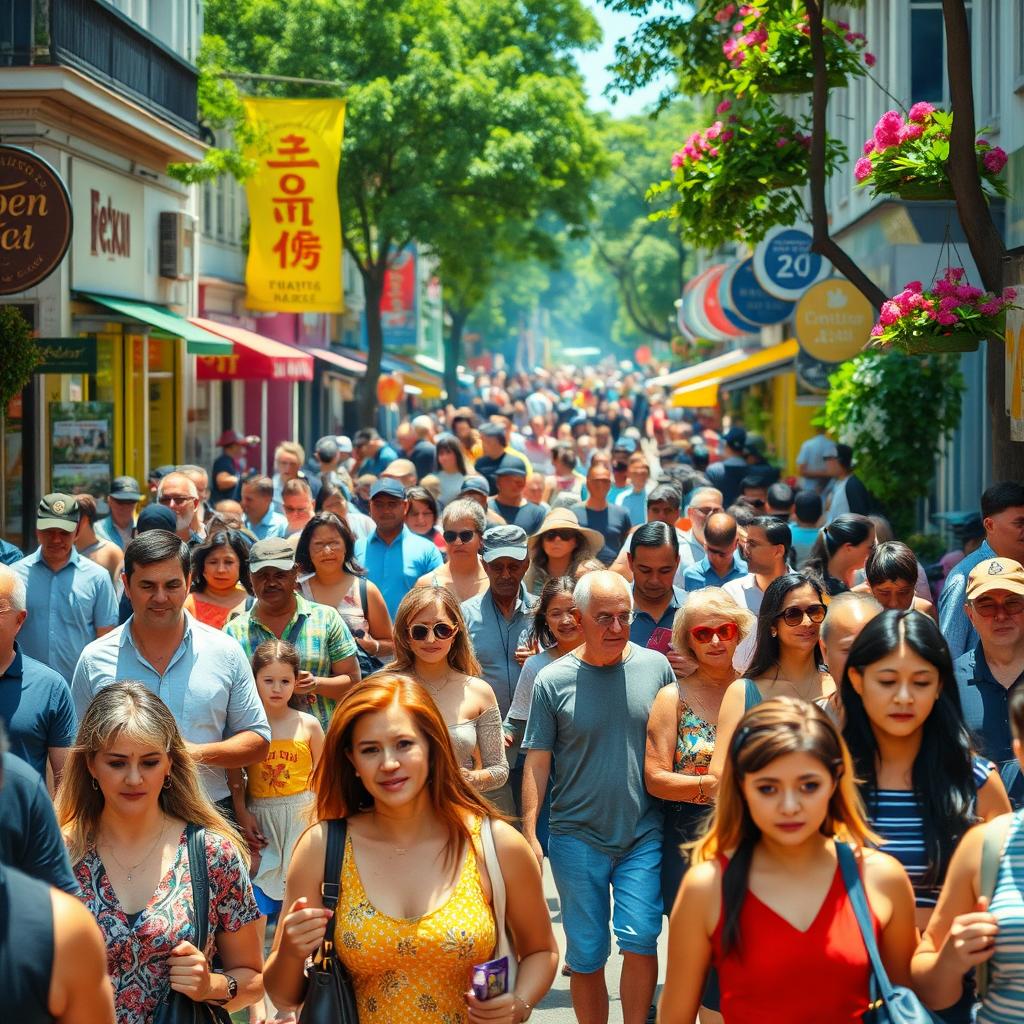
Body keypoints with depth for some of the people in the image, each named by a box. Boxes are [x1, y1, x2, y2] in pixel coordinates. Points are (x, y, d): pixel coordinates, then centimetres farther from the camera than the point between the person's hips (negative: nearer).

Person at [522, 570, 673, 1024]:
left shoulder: (655, 667, 1)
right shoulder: (552, 680, -3)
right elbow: (537, 762, -1)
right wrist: (529, 835, -6)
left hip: (643, 834, 1)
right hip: (577, 837, 0)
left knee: (640, 940, -9)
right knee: (585, 955, 6)